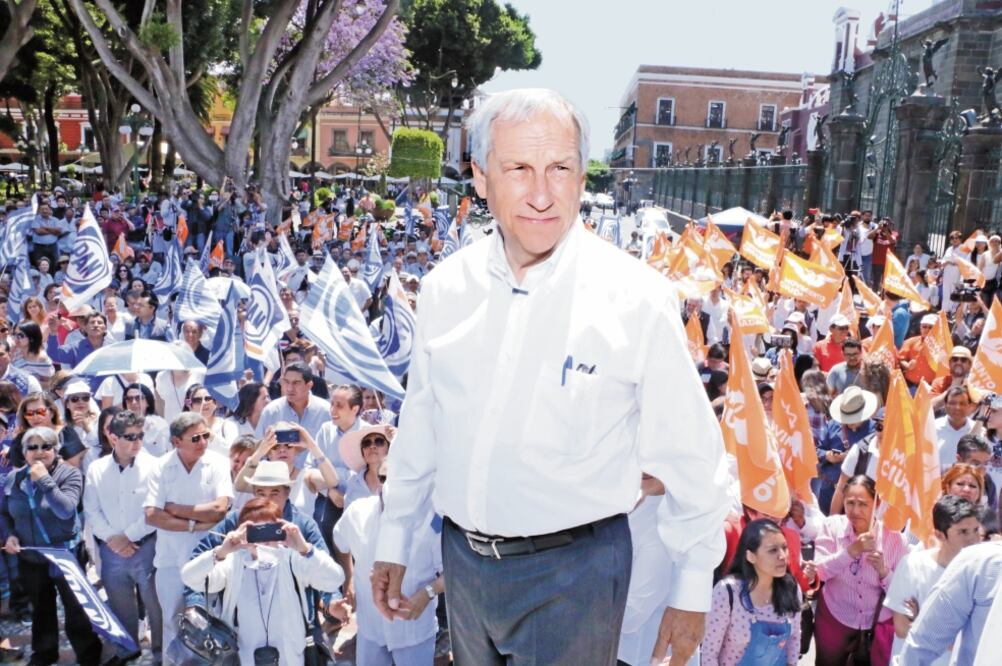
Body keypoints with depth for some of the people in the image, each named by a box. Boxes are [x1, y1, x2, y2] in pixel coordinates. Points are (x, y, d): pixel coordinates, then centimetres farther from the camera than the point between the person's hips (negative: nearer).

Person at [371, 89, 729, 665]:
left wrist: (692, 589, -3)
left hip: (575, 567, -4)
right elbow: (420, 427, 8)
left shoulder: (638, 299, -17)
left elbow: (689, 458, -9)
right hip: (463, 555, 5)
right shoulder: (445, 288, -4)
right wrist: (394, 541, 14)